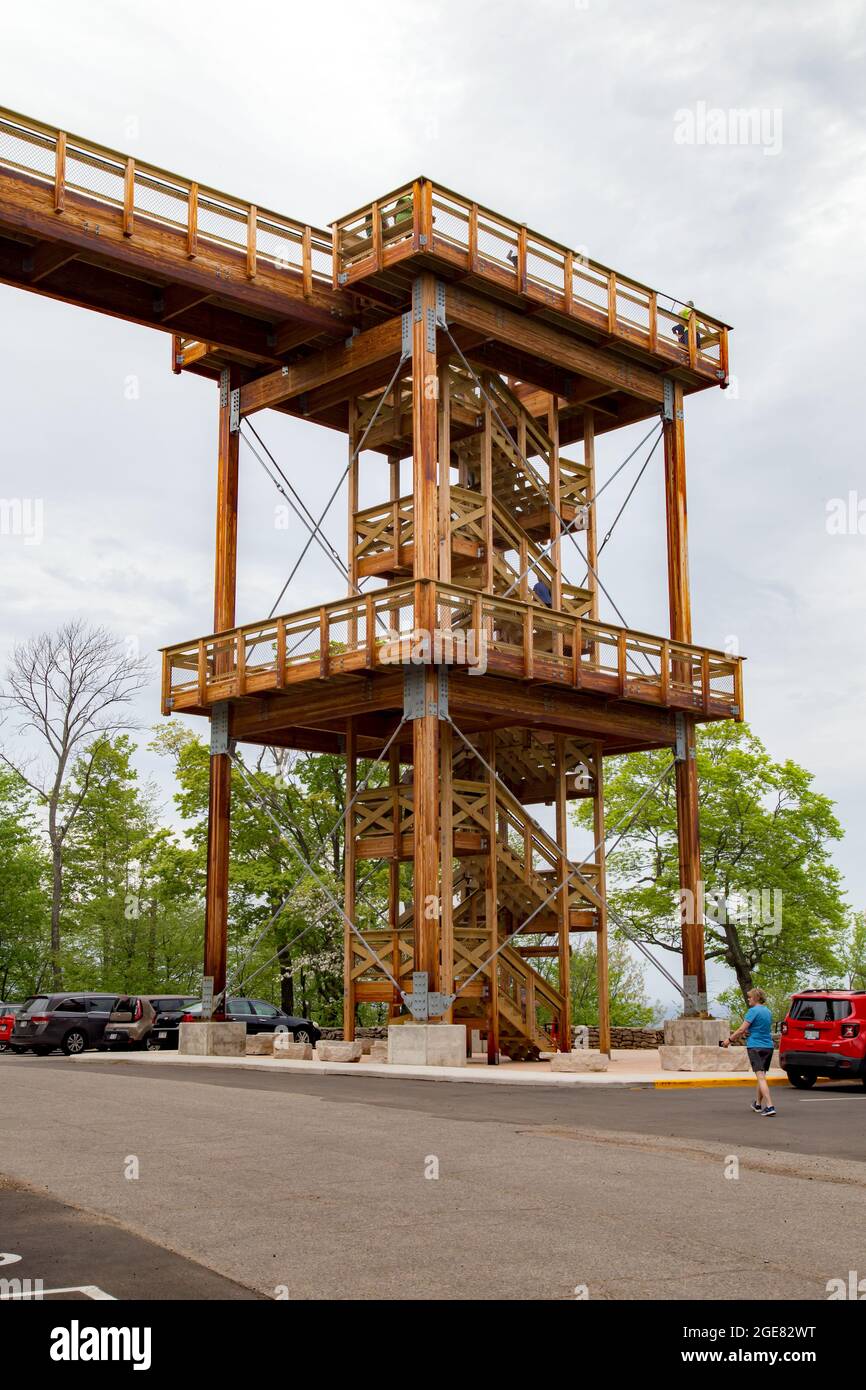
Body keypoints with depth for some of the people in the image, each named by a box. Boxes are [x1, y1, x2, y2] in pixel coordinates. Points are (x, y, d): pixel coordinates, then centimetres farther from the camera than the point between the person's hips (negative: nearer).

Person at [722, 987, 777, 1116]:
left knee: (761, 1077, -11)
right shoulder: (768, 1012, 13)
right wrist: (741, 1035, 29)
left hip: (756, 1047, -7)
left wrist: (729, 1040, -3)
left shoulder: (753, 1011, -11)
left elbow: (742, 1029, -14)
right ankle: (758, 1104, 32)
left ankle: (769, 1106, -22)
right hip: (768, 1046, 7)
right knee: (762, 1076, 19)